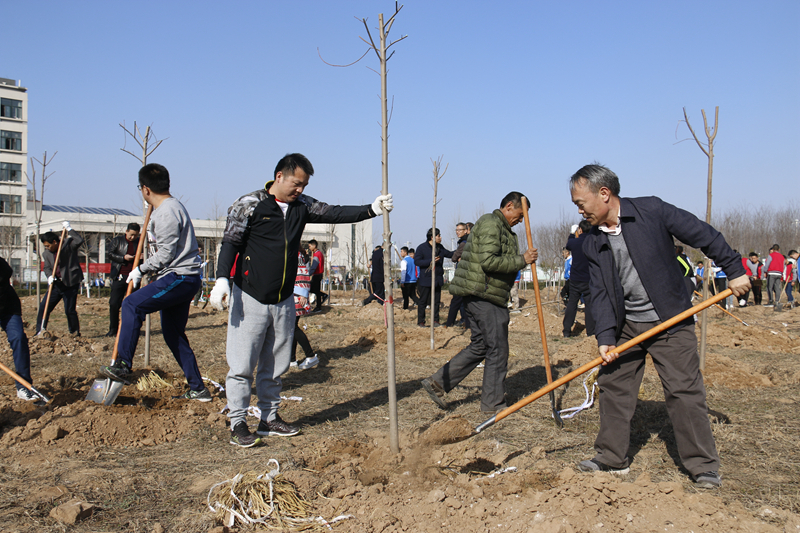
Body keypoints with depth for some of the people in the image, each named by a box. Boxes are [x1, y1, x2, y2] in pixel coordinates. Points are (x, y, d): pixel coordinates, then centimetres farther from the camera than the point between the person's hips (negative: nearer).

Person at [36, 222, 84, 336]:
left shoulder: (69, 244, -7)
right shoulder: (46, 253, 8)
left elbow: (79, 240, -25)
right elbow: (47, 267, 8)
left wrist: (69, 229, -20)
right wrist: (50, 276, -13)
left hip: (71, 284, -6)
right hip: (56, 284, 6)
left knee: (69, 310, -4)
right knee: (43, 307, 4)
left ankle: (75, 333, 13)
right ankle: (39, 332, 16)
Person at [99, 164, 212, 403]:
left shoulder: (165, 213, -15)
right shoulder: (173, 206, 18)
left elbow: (165, 255, -17)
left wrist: (141, 270, -5)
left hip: (180, 278, -10)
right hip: (185, 278, 10)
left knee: (132, 304, -16)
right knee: (173, 334, 13)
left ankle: (123, 365, -13)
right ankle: (198, 389, 17)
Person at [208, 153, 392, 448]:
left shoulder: (302, 206, 9)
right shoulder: (249, 204, -5)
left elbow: (335, 213, 2)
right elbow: (231, 242, -11)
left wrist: (372, 209, -13)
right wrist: (222, 278, -25)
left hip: (284, 302, 6)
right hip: (250, 299, -5)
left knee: (275, 366, 13)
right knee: (242, 366, -1)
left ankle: (269, 418, 25)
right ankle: (237, 425, 9)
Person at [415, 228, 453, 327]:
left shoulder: (440, 248, 12)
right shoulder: (421, 248, -6)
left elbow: (450, 254, 25)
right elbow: (416, 261, -12)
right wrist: (430, 261, -19)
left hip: (437, 279, 6)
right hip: (425, 279, -6)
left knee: (436, 301, 9)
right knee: (423, 301, 0)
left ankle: (435, 320, 17)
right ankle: (420, 321, 7)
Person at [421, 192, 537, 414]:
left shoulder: (503, 229, 22)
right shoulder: (490, 223, -12)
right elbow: (489, 261, -23)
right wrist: (522, 260, -19)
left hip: (477, 296, 11)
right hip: (484, 295, -11)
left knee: (479, 346, 14)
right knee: (497, 349, -1)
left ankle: (438, 382, 14)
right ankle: (493, 402, 9)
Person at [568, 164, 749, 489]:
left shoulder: (652, 211, -12)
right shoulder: (593, 245, 0)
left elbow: (704, 235, -5)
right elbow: (600, 293, -4)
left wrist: (734, 270, -4)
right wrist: (605, 337, -14)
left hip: (670, 322, -5)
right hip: (626, 326, 5)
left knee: (684, 391, -3)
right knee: (612, 386, 7)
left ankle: (704, 466, 11)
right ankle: (612, 459, 21)